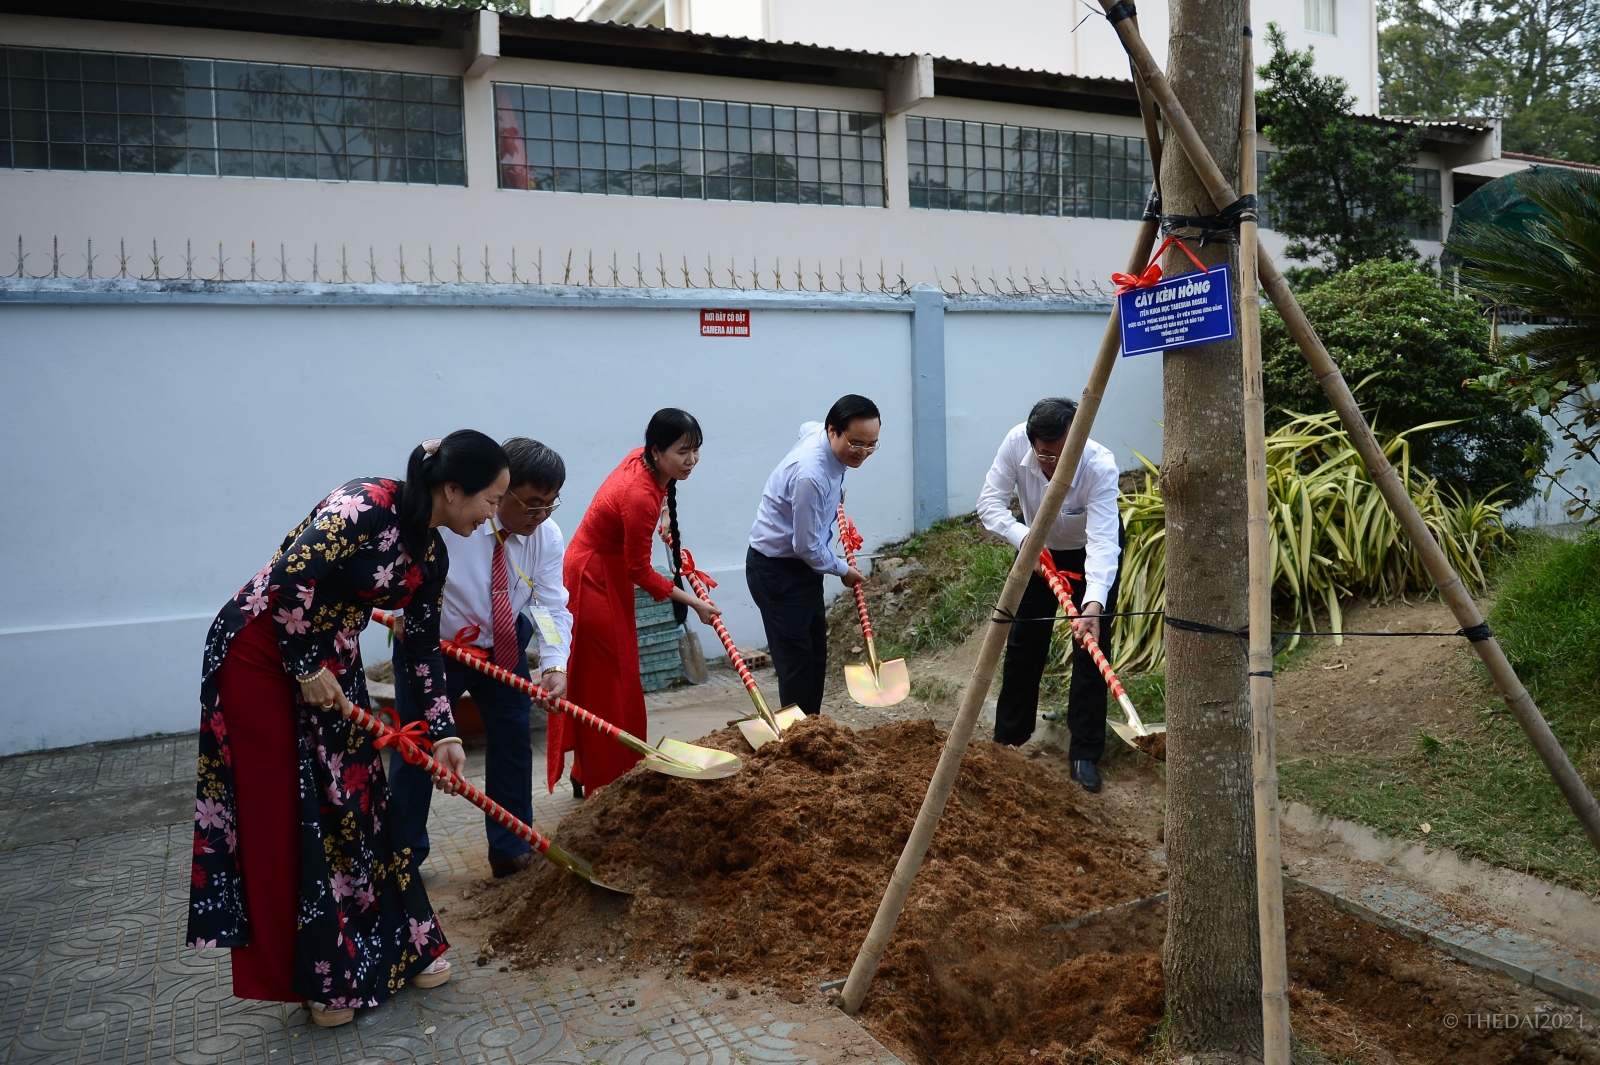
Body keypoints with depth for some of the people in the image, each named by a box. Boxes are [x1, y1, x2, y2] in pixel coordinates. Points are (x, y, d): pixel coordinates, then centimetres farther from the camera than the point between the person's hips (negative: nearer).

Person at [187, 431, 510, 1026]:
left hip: (331, 661, 8)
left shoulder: (431, 556, 1)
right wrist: (305, 670, -19)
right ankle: (316, 975, 16)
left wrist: (442, 732, 6)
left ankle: (395, 949, 24)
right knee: (284, 816, 2)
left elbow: (423, 647, 8)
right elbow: (290, 578, -28)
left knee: (354, 801, 11)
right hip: (261, 651, -8)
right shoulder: (368, 505, -25)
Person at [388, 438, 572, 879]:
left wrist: (555, 664, -37)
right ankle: (401, 856, 24)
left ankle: (511, 851, 21)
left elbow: (552, 605, -20)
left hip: (502, 648, 3)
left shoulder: (547, 535, -17)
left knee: (513, 743, 4)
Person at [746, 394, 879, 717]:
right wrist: (843, 570, -6)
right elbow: (807, 546, -25)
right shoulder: (811, 475, -33)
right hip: (776, 570, -10)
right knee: (796, 659, -7)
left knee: (816, 653, 14)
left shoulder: (818, 431, -5)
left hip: (801, 563, 10)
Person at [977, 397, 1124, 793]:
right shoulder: (1016, 443, -30)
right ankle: (1007, 738, 20)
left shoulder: (1101, 466, -39)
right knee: (1023, 643, 6)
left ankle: (1085, 754, 2)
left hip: (1092, 552, -3)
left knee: (1090, 648, -8)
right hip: (1038, 546, 3)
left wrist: (1094, 602, -59)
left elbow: (1102, 542, -46)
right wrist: (1024, 538, -41)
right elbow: (989, 501, -23)